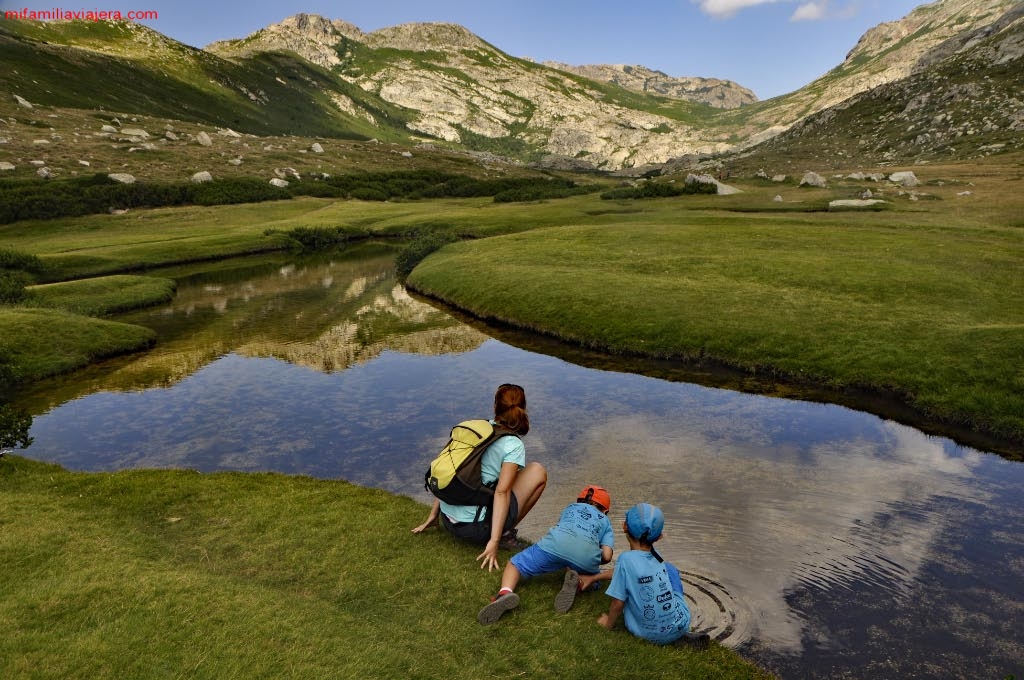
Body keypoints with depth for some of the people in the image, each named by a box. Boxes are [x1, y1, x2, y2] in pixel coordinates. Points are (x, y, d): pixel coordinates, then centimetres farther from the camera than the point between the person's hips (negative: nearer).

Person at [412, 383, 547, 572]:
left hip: (447, 521, 6)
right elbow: (502, 492, -16)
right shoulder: (514, 445, -7)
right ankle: (505, 534, 6)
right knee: (538, 472, 5)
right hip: (474, 529, -6)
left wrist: (433, 516, 19)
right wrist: (494, 541, -17)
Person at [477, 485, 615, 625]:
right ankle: (576, 584, -4)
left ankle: (505, 592, -16)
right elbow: (607, 556, 20)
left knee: (515, 564, 16)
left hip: (556, 544, 0)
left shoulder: (572, 506, 39)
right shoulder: (605, 521, 35)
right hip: (587, 555, 0)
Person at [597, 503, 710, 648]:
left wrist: (608, 624, 8)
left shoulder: (626, 559, -17)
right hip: (682, 624, 3)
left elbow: (618, 604, -12)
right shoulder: (655, 556, 0)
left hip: (652, 636, -3)